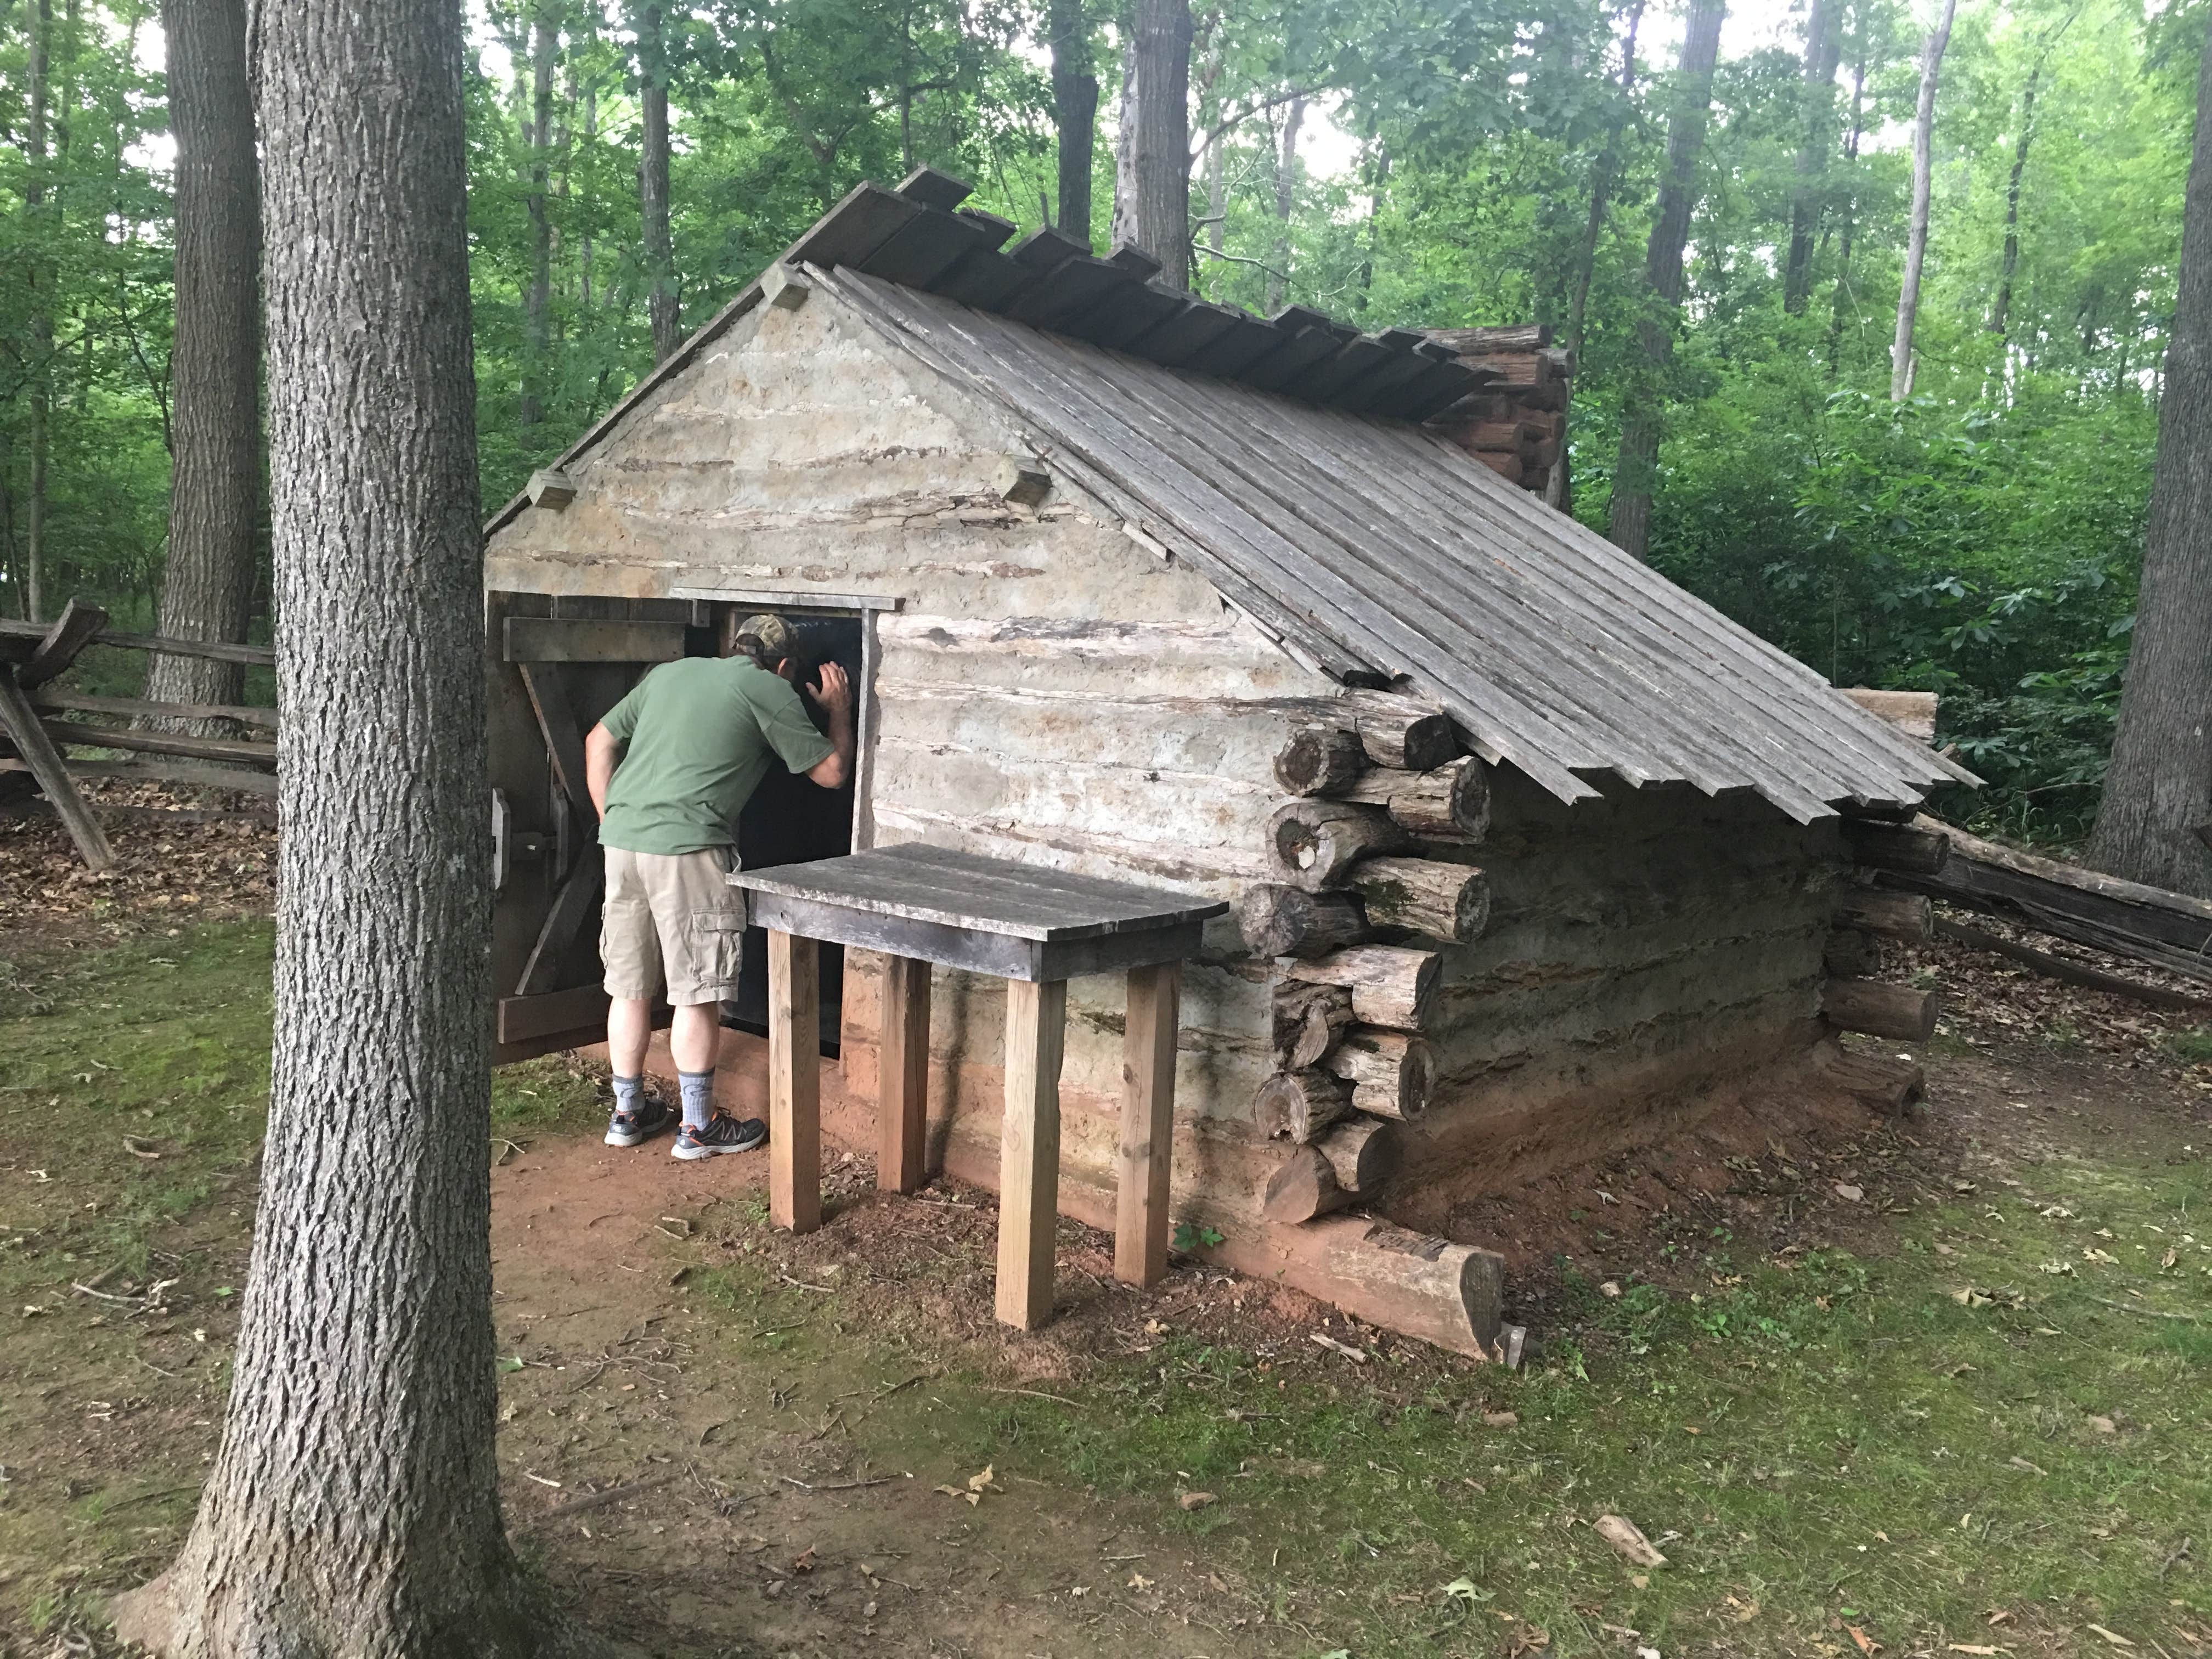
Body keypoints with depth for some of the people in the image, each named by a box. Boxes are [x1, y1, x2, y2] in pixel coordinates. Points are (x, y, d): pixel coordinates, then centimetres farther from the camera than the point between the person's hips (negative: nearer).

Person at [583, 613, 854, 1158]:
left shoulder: (669, 673, 22)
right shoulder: (770, 690, 4)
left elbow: (598, 744, 21)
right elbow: (831, 771, 8)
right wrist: (839, 710, 25)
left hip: (621, 837, 7)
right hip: (687, 847, -7)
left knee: (630, 987, 15)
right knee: (697, 995, 3)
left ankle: (628, 1112, 26)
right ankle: (699, 1127, 11)